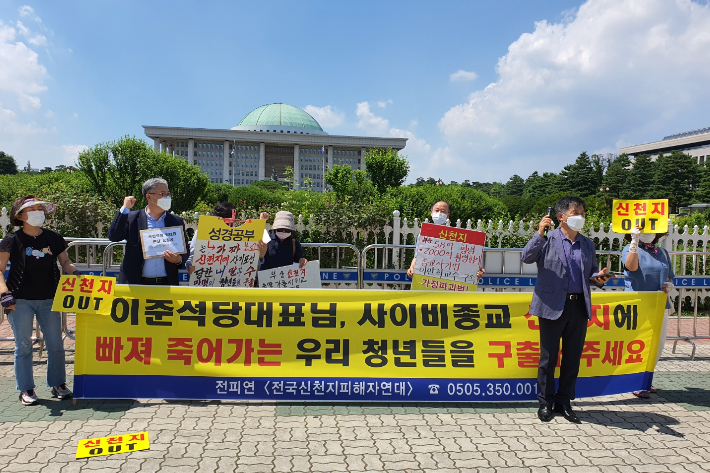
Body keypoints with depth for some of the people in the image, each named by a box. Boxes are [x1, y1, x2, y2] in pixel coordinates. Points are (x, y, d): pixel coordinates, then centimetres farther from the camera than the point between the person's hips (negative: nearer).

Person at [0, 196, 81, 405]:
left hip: (49, 299, 3)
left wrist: (75, 272, -7)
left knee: (56, 344, 6)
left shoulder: (54, 238, 5)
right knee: (23, 346, 5)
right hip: (20, 301, -2)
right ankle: (26, 389, 17)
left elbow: (65, 262, 13)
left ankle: (58, 384, 21)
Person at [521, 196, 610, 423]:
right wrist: (539, 234, -24)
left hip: (579, 307, 5)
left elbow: (591, 272, 20)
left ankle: (564, 402, 25)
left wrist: (598, 277, -2)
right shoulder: (548, 239, -2)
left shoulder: (588, 244, 14)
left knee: (573, 357, 11)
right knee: (548, 357, 5)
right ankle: (546, 402, 19)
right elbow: (526, 257, -15)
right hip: (553, 306, -5)